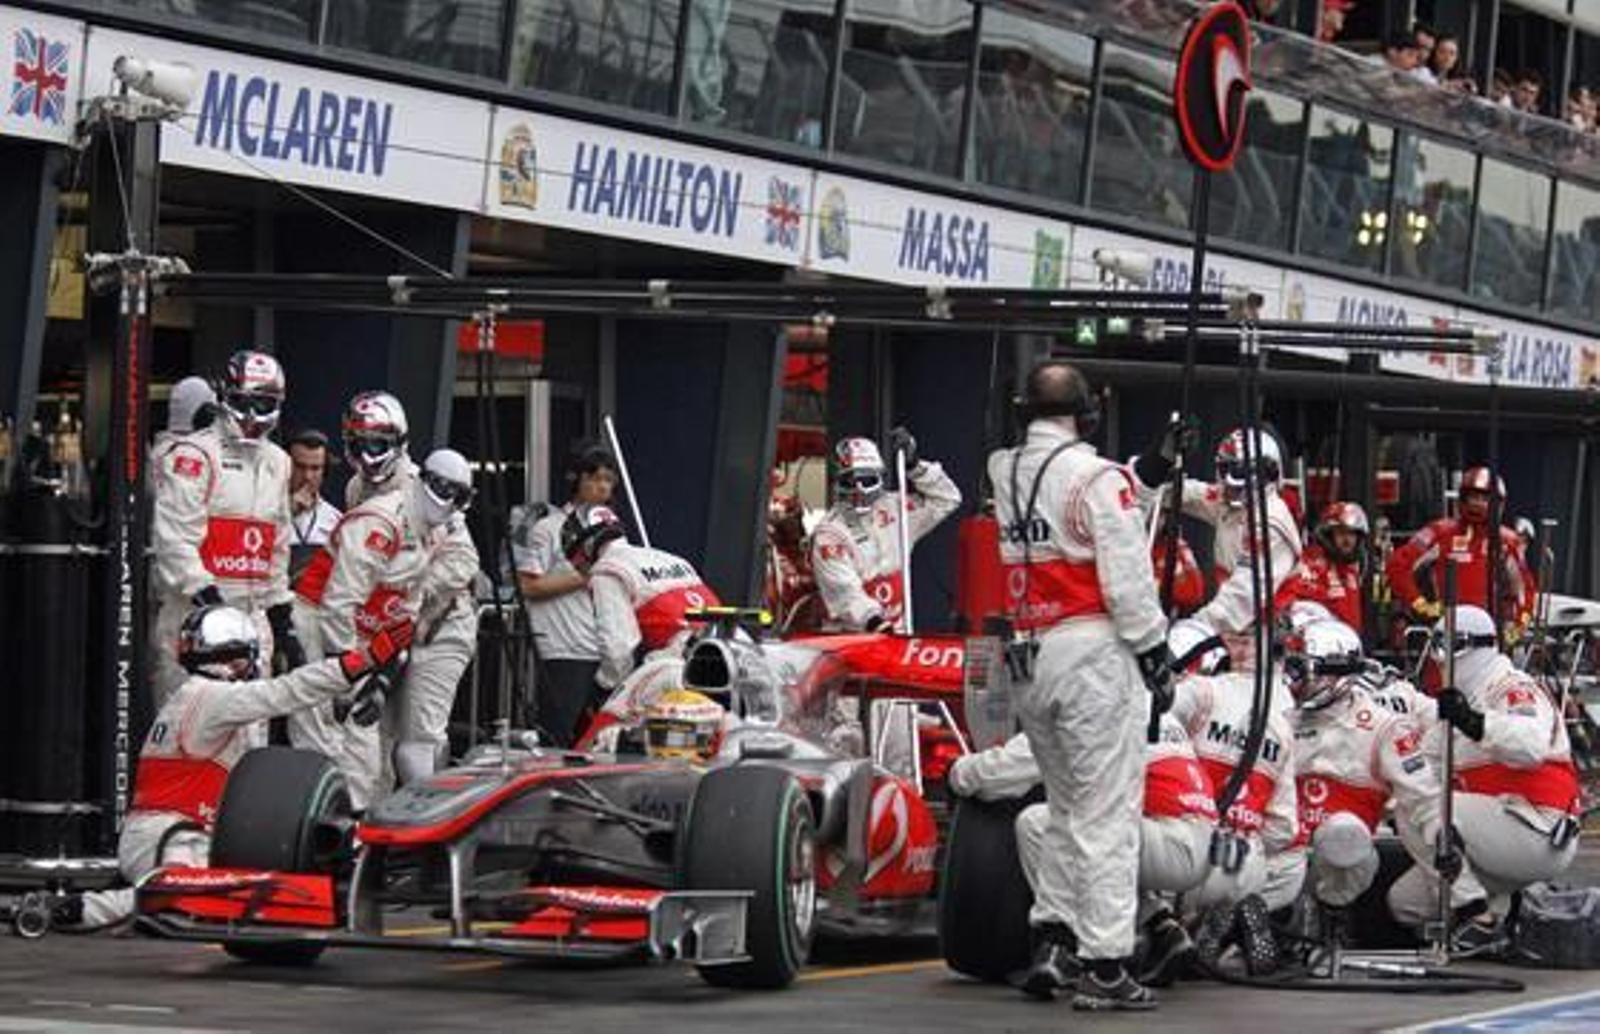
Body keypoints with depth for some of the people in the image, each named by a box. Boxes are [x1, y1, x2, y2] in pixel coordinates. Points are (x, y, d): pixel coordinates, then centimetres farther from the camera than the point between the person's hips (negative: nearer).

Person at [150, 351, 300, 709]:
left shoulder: (276, 463, 19)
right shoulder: (194, 454, -7)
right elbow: (173, 538, -15)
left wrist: (284, 622, 22)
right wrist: (206, 595, -23)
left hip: (251, 614, 7)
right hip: (193, 614, -7)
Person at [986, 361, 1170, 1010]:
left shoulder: (1002, 475, 8)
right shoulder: (1097, 479, -11)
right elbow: (1127, 577, -14)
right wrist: (1154, 651, -4)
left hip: (1028, 657, 7)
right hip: (1094, 650, -6)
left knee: (1068, 807, 20)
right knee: (1107, 812, -4)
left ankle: (1053, 937, 13)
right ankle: (1103, 964, -5)